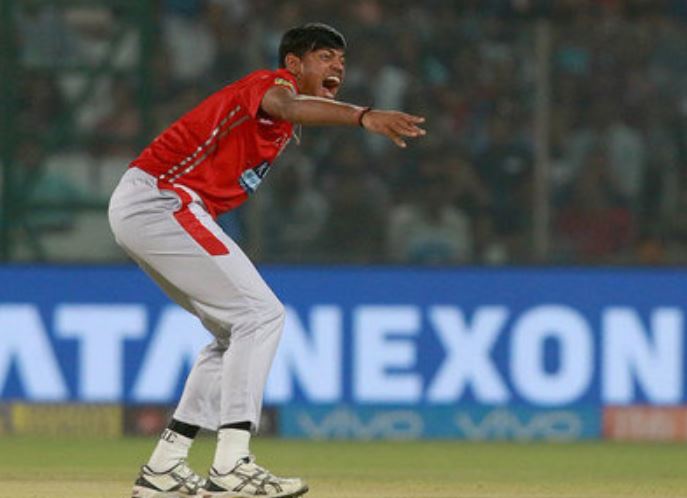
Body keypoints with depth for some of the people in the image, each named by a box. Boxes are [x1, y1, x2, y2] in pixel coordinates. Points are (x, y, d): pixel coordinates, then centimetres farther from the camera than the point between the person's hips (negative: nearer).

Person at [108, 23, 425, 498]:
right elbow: (287, 105, -35)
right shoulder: (274, 83, -12)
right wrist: (363, 115, -53)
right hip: (161, 202, -10)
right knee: (260, 314, -15)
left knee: (239, 331, 15)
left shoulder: (280, 130, 21)